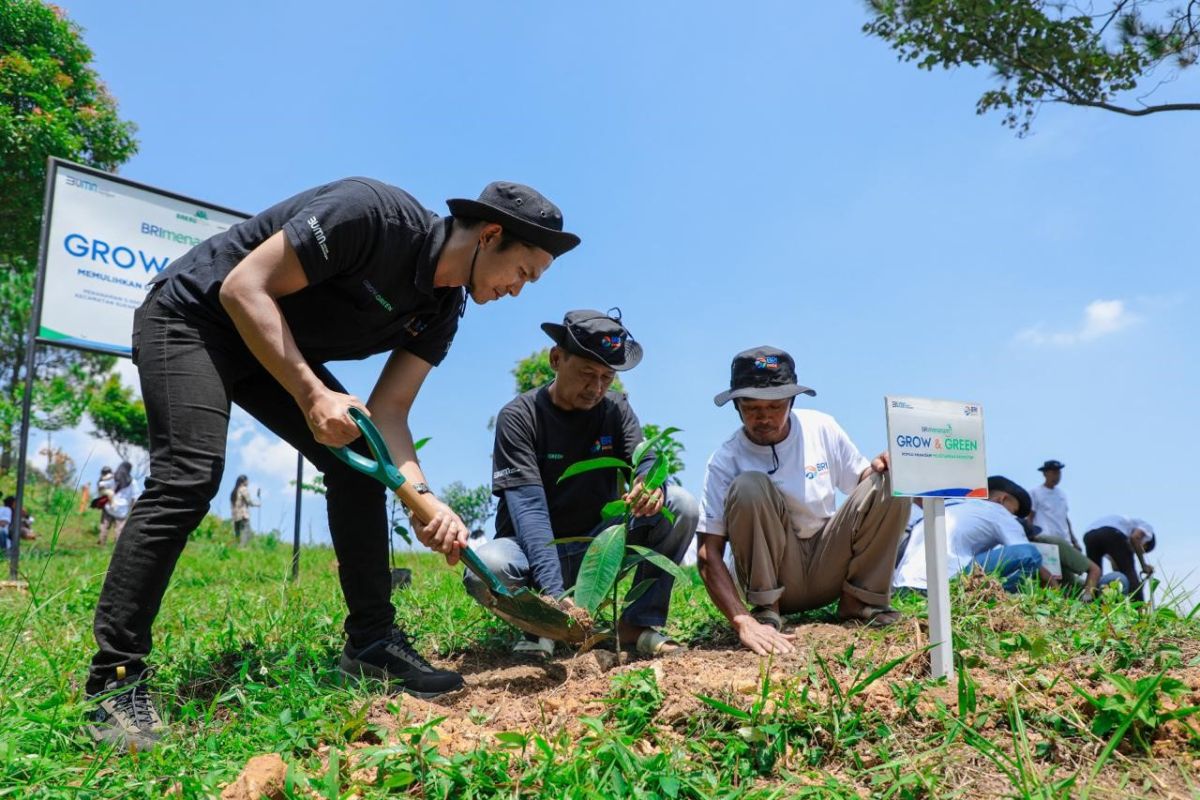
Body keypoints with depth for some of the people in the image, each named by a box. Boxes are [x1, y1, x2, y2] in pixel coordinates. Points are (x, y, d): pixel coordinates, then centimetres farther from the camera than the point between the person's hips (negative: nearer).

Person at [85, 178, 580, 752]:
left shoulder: (443, 309, -5)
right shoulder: (373, 213, -29)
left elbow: (388, 410, -7)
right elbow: (244, 288, -27)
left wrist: (422, 496, -23)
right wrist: (313, 395, -32)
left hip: (278, 348, 8)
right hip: (194, 316, -7)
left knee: (360, 462, -4)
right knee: (190, 477, -23)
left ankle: (372, 641, 2)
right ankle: (115, 682, -13)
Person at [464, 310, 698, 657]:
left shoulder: (616, 410, -1)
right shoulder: (518, 417, -15)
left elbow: (646, 463, -15)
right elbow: (529, 509, -26)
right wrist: (554, 593, -39)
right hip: (534, 548, -3)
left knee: (680, 505, -18)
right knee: (484, 569, -36)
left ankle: (639, 622, -7)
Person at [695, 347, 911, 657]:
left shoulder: (821, 428, -5)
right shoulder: (726, 460, -16)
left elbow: (862, 483, 8)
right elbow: (708, 554, -22)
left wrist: (879, 468, -18)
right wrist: (743, 621, -36)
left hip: (829, 570, 3)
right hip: (773, 577, -3)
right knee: (748, 486, -30)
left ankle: (859, 599, -4)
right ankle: (765, 610, -14)